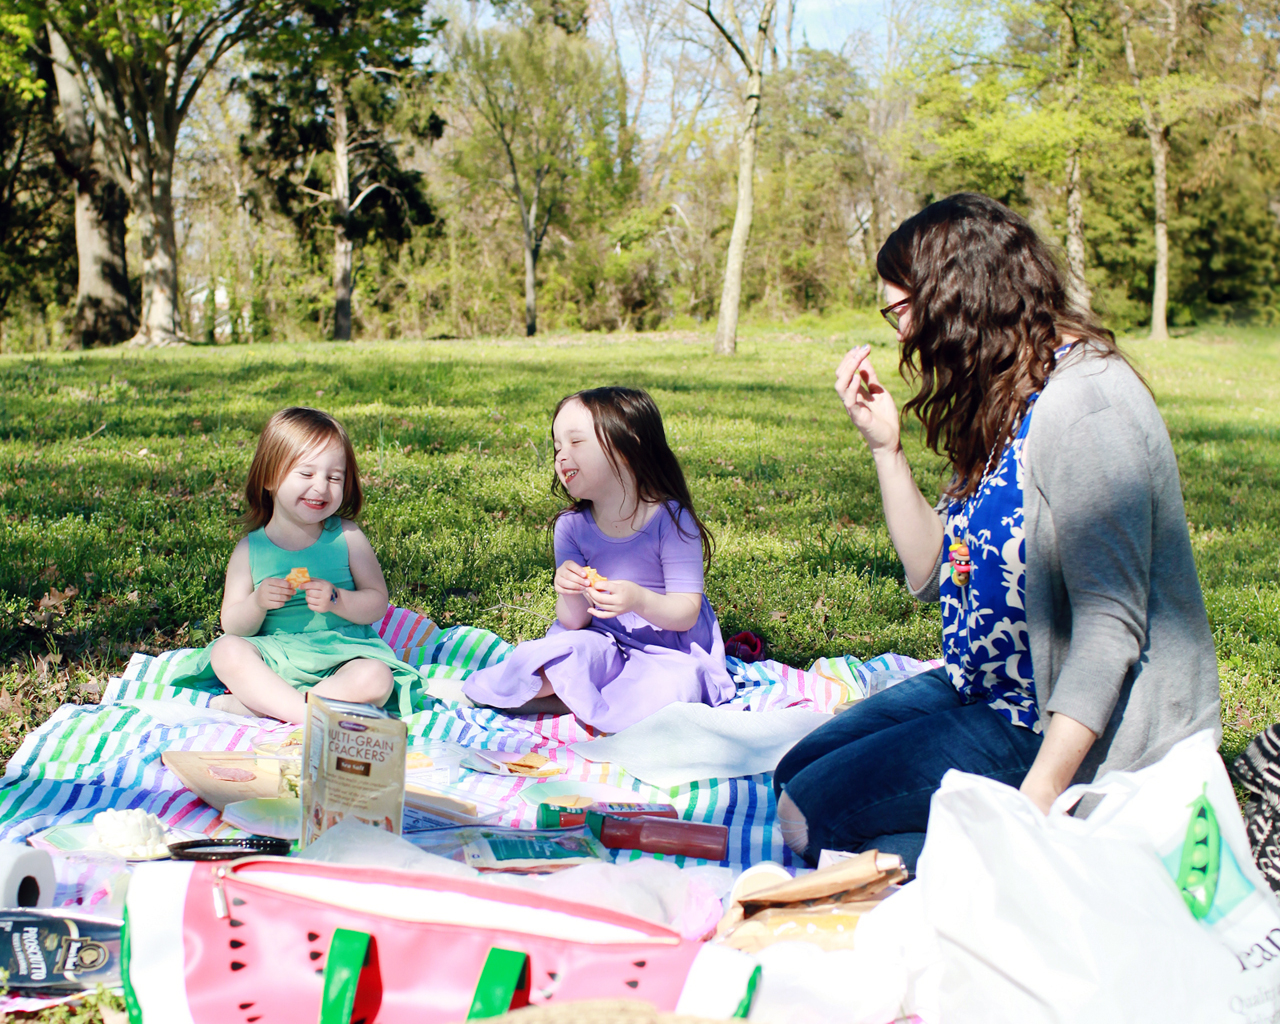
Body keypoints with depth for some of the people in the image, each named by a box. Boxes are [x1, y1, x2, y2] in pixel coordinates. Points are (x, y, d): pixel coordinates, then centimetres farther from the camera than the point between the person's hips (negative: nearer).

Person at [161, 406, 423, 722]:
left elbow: (377, 604, 0)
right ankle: (315, 717, -32)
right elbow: (232, 626, 3)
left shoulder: (346, 537, 3)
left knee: (375, 679, -31)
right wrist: (257, 603, -18)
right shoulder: (250, 548, 4)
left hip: (342, 656, 0)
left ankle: (252, 705, -28)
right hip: (274, 658, 1)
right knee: (227, 650, -27)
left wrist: (336, 600, -19)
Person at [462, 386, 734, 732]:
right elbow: (574, 622, -3)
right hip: (606, 644, 2)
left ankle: (570, 702, -16)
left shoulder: (670, 519, -14)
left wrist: (639, 600, -35)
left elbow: (686, 613, -15)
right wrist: (569, 595, -27)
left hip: (671, 649, -1)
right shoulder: (572, 526, -2)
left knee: (668, 690, -33)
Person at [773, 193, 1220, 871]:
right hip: (985, 691, 10)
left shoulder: (1085, 403, -22)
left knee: (806, 818, -11)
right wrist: (884, 444, 2)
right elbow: (933, 574, 10)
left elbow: (1111, 622, -26)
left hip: (1069, 727, -10)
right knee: (794, 775, 11)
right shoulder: (1002, 404, 9)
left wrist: (1037, 797, -29)